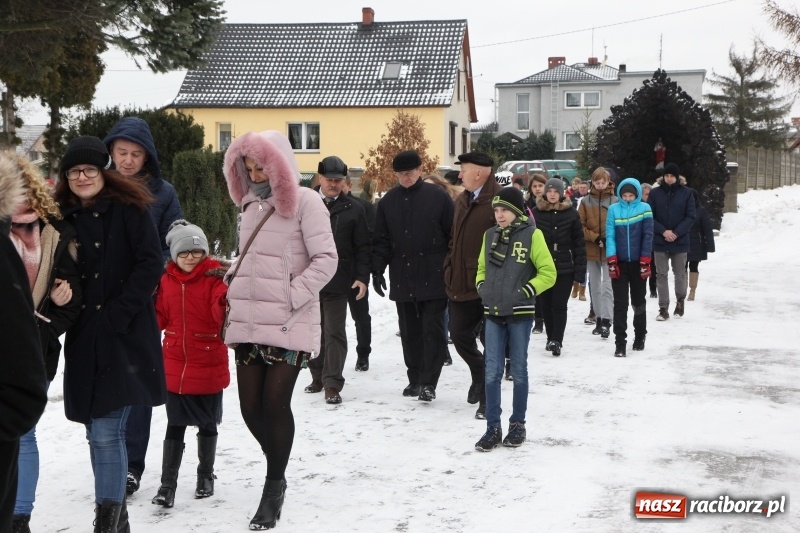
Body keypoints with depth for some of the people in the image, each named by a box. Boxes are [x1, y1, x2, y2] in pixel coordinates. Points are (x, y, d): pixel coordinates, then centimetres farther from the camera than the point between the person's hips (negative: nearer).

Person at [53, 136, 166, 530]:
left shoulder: (129, 209, -3)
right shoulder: (63, 216, 9)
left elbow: (151, 264, -9)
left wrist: (118, 312, -14)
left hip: (126, 335, -5)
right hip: (83, 338, 5)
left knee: (106, 432, -11)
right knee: (99, 433, 10)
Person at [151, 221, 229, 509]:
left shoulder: (214, 277, -10)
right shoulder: (166, 280, 4)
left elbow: (222, 315, -21)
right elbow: (160, 318, 10)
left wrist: (227, 301, -40)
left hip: (209, 366, -2)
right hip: (175, 366, 3)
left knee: (207, 424, 14)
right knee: (175, 426, 6)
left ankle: (205, 475, 32)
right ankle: (167, 484, 11)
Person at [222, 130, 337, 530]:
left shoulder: (304, 202, -5)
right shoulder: (251, 204, 16)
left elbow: (326, 259, -10)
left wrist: (292, 296, -15)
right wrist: (233, 285, 8)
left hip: (289, 325, -6)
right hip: (248, 323, 6)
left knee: (275, 403, -5)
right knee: (251, 406, 4)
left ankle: (273, 489, 11)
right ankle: (277, 474, 29)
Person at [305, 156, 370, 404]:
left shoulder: (353, 210, 2)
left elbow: (362, 247, 2)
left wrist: (362, 277, -6)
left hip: (337, 282, -2)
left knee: (334, 333, -2)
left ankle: (332, 384, 1)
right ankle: (318, 376, 26)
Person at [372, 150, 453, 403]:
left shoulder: (438, 197, -3)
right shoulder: (388, 201, 8)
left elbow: (453, 235, -2)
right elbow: (381, 240, 10)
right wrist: (377, 270, 1)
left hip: (433, 278, -4)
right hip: (402, 279, 4)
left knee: (433, 330, -3)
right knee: (409, 332, 11)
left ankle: (428, 382, 0)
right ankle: (415, 379, 21)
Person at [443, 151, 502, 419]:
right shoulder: (462, 200, 13)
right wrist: (450, 270, 15)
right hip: (461, 285, 8)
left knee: (491, 341, 2)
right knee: (459, 335, 14)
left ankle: (488, 398, 13)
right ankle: (479, 374, 39)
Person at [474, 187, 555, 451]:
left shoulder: (531, 235, -6)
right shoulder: (490, 235, 9)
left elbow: (548, 273, -5)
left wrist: (526, 291, -13)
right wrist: (481, 286, 4)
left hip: (520, 313, -4)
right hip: (493, 313, 4)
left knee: (518, 370, 7)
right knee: (492, 371, 1)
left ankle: (518, 424, 19)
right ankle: (493, 427, 7)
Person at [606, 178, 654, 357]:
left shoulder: (644, 208, -2)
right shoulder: (613, 209, 1)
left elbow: (647, 236, -4)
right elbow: (610, 235, -2)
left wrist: (645, 261, -8)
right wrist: (611, 261, -9)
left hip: (638, 263, 0)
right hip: (619, 263, 0)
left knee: (638, 301, 12)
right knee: (620, 304, -3)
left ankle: (640, 337, 28)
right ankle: (620, 342, -3)